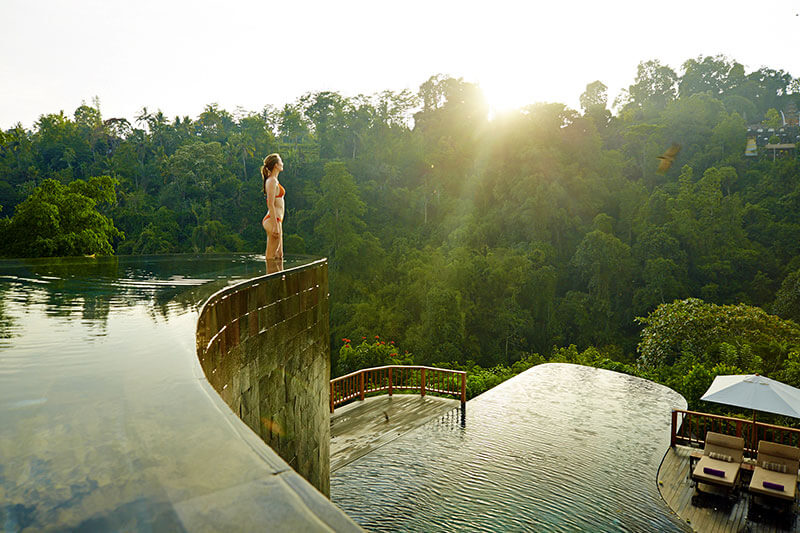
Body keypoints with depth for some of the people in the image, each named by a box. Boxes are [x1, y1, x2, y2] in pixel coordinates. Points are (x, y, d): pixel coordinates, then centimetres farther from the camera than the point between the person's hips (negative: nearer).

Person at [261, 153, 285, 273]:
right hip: (273, 220, -10)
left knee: (279, 255, 12)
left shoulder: (274, 180, 18)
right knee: (272, 255, -7)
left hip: (276, 220, 10)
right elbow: (270, 205, -18)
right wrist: (275, 226, -21)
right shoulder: (272, 181, -11)